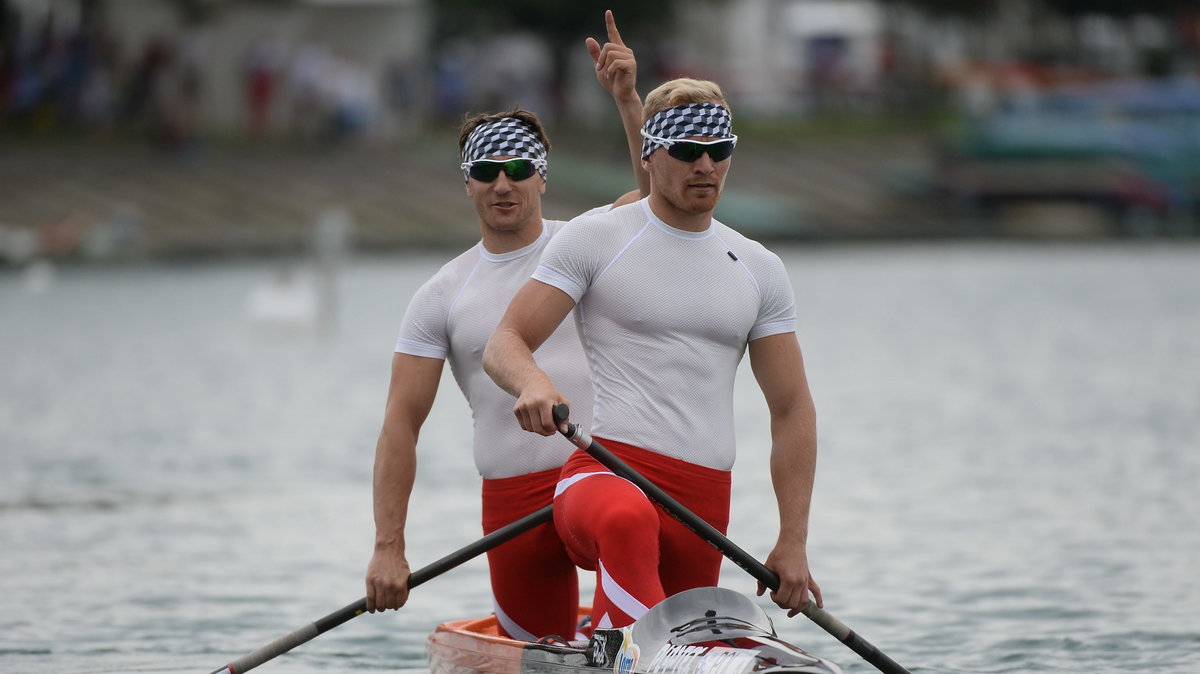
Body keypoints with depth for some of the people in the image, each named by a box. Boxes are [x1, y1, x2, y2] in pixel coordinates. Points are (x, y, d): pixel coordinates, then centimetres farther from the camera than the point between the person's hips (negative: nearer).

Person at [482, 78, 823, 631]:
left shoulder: (759, 270, 17)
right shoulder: (594, 239, 4)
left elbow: (792, 410, 17)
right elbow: (503, 345, -2)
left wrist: (793, 542, 8)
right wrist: (531, 381, -28)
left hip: (705, 499, 5)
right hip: (605, 467, -5)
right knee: (629, 521, -40)